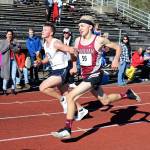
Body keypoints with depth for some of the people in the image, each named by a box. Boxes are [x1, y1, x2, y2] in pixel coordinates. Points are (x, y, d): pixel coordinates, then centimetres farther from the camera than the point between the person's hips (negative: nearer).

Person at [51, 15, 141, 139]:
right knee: (105, 101, 21)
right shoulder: (78, 41, 3)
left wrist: (116, 60, -15)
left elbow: (118, 47, 0)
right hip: (85, 76, 7)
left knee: (71, 96, -19)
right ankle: (127, 94, 43)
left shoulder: (99, 40, -12)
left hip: (94, 76, -7)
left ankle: (67, 130, -12)